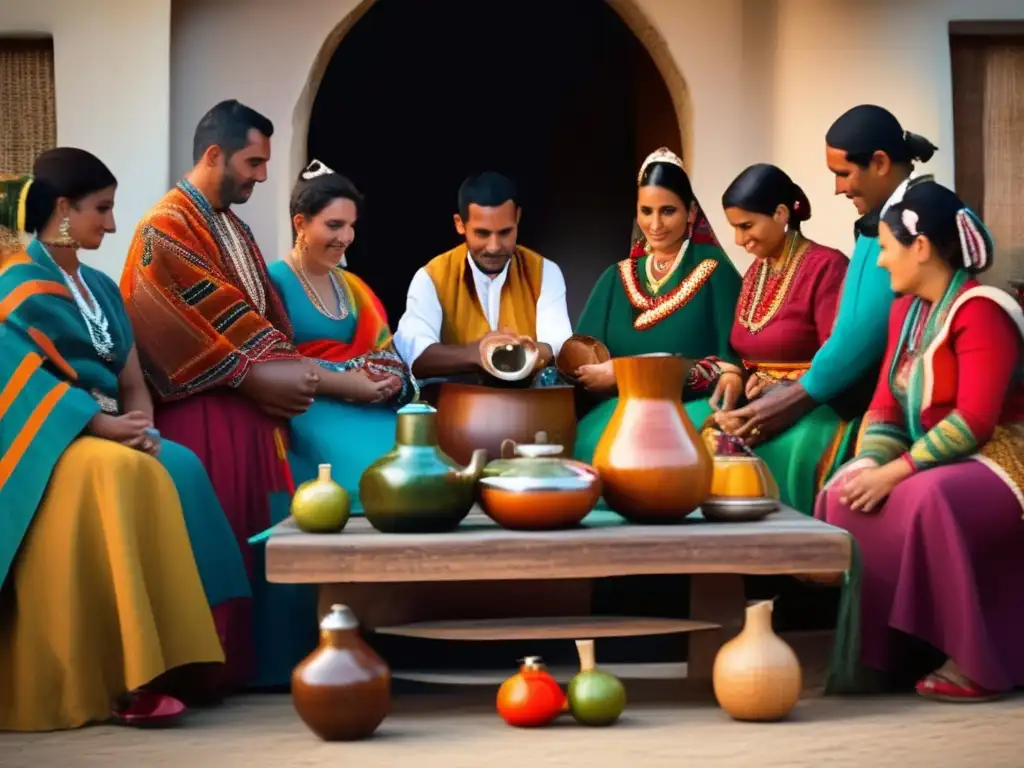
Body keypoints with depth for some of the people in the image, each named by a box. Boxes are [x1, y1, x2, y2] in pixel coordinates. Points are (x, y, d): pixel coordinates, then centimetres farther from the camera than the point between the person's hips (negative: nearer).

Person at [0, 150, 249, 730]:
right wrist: (101, 425, -22)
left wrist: (141, 427, -7)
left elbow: (132, 381, 15)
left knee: (180, 467, -24)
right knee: (122, 474, -35)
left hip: (112, 439, 6)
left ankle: (171, 658, -28)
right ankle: (126, 677, -36)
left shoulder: (101, 288, 21)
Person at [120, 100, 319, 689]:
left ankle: (250, 659, 12)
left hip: (254, 407, 8)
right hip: (202, 413, -8)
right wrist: (255, 376, -14)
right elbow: (188, 321, -16)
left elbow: (265, 308, 15)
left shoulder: (236, 230, 20)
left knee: (255, 533, 6)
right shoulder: (166, 230, -9)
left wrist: (286, 364, -3)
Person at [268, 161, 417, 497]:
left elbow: (384, 351, 17)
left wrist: (391, 381, -7)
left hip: (369, 405, 6)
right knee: (370, 465, -32)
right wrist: (342, 384, -18)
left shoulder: (353, 287, 21)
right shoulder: (274, 283, -1)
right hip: (308, 408, -6)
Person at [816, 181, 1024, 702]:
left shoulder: (981, 311, -18)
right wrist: (870, 464, -12)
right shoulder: (906, 309, 10)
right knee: (845, 494, -13)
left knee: (927, 499, -37)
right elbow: (887, 406, 8)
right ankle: (874, 648, -9)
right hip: (936, 462, 9)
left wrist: (895, 472, -26)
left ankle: (976, 660, -26)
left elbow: (974, 421, -26)